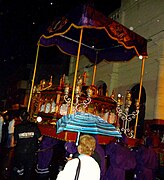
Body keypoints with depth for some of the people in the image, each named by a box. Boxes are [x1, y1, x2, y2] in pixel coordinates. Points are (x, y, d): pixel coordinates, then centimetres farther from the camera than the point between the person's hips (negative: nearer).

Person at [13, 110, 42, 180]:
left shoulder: (17, 127, -8)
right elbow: (40, 138, -9)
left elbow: (15, 141, -2)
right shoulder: (34, 125, -10)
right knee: (28, 169, 17)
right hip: (31, 153, 0)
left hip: (19, 152, 0)